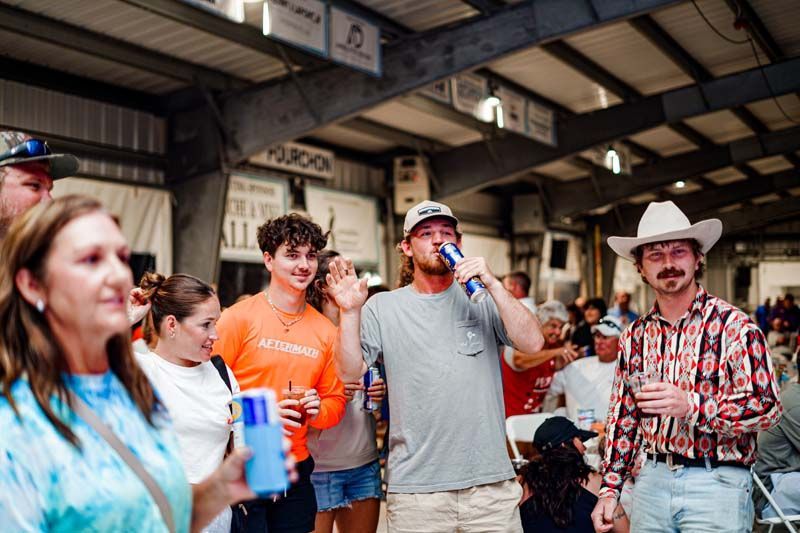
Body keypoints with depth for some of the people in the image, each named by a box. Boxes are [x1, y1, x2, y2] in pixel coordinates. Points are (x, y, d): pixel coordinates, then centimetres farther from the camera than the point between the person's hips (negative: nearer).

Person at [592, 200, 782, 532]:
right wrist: (610, 489, 9)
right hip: (652, 479, 4)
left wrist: (691, 406, -27)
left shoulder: (734, 326, -9)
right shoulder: (635, 336, 6)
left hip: (716, 483, -4)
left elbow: (767, 408, -14)